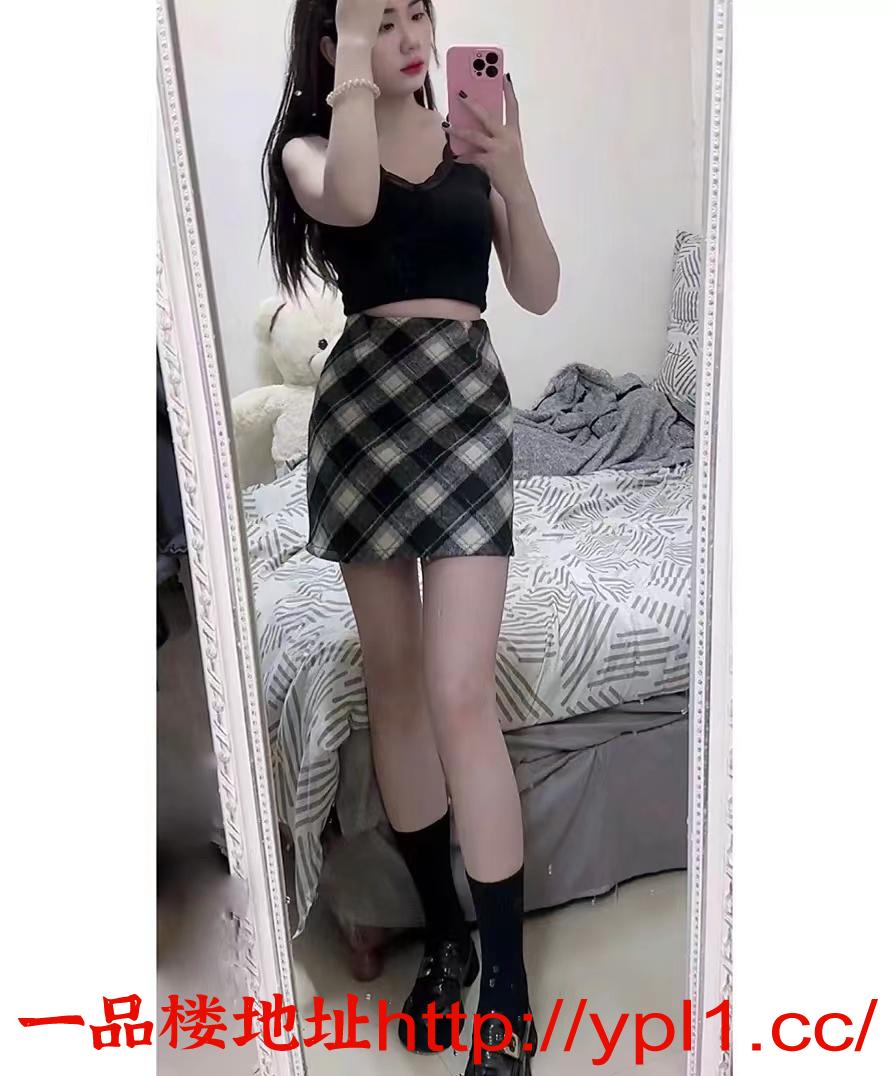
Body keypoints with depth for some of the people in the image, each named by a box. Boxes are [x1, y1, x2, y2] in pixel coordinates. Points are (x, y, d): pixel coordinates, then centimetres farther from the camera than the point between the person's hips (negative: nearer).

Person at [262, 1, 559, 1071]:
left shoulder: (469, 138, 13)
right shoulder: (308, 144, 8)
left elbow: (540, 293, 6)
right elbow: (350, 200, -19)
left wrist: (514, 179, -6)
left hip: (464, 406, -1)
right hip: (361, 407, 1)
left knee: (460, 693, -10)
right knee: (393, 683, 6)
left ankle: (508, 987, 4)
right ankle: (443, 931, 25)